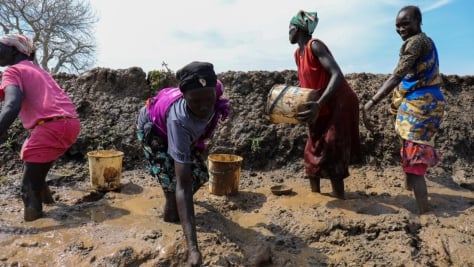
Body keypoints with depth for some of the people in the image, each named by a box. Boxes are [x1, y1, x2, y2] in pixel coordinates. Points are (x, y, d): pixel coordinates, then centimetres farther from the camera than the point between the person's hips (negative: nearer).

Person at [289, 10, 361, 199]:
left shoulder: (315, 46, -18)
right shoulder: (298, 54, 9)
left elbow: (337, 75, -30)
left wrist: (318, 104, -42)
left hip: (339, 105, -9)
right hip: (321, 109, 9)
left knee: (330, 155, -13)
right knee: (312, 152, 10)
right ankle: (315, 195, 21)